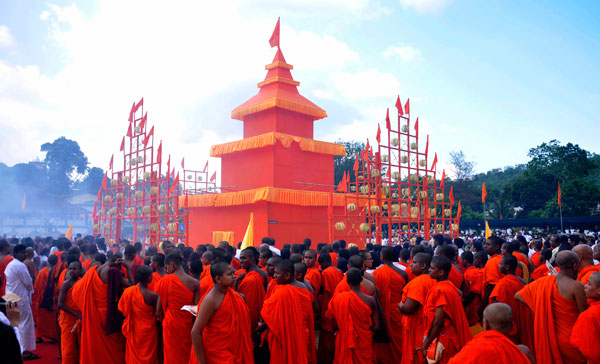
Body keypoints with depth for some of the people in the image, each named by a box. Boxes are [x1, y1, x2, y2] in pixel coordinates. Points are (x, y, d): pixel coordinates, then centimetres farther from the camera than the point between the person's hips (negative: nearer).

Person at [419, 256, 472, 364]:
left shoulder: (441, 290, -21)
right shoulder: (450, 285, 6)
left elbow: (437, 322, -22)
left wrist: (425, 345, -14)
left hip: (444, 341, -9)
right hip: (452, 338, 9)